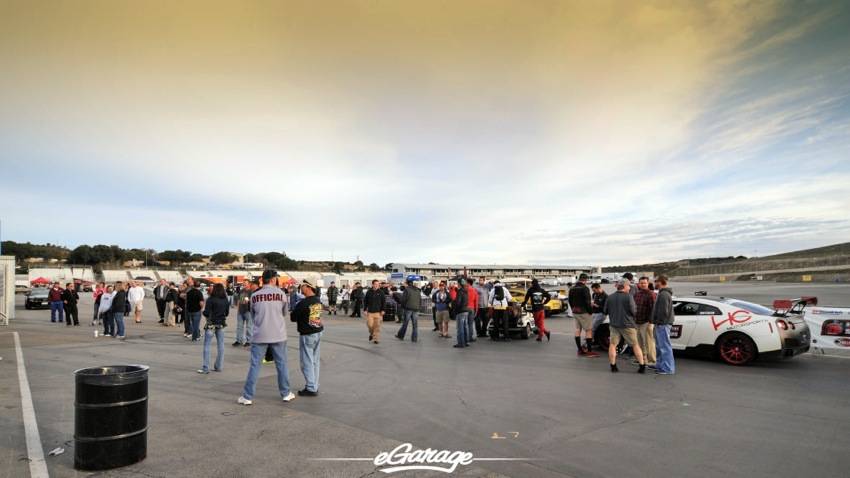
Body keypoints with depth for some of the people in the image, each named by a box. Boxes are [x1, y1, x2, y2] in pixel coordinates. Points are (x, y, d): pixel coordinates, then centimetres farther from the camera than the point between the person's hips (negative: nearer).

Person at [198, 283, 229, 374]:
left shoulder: (210, 300, -13)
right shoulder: (226, 300, 1)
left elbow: (206, 313, -14)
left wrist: (203, 311, 7)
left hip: (211, 324, -4)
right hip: (221, 324, 5)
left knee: (207, 346, 2)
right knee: (220, 345, 10)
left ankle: (205, 368, 1)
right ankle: (218, 366, 16)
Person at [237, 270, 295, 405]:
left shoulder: (254, 296, -1)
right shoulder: (280, 293, -5)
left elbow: (253, 315, 10)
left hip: (259, 335, 1)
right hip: (278, 335, 0)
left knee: (254, 365, 6)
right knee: (281, 364, 11)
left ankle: (247, 397, 9)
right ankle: (286, 393, 20)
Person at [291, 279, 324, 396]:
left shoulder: (303, 303, -19)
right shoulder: (318, 301, 4)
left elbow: (293, 318, -10)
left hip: (307, 335, -8)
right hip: (318, 332, 8)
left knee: (307, 362, 0)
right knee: (315, 361, 14)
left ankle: (311, 388, 4)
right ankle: (314, 386, 22)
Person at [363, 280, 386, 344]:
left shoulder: (381, 292, 1)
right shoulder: (369, 292, 4)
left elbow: (384, 302, 2)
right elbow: (365, 301, 9)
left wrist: (382, 310, -5)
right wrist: (365, 309, 3)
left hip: (378, 312, -1)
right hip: (370, 312, 1)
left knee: (377, 326, -4)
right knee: (370, 324, -3)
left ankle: (376, 339, 4)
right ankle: (371, 334, 26)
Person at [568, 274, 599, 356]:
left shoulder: (572, 289, 10)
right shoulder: (585, 288, -16)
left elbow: (569, 300, 16)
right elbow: (587, 302, -19)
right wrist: (591, 310, -9)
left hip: (575, 312, 8)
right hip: (584, 312, -8)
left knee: (578, 330, 11)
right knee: (589, 330, -2)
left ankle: (580, 350, 15)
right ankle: (589, 351, -3)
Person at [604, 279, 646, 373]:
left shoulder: (610, 297, 2)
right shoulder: (628, 297, -11)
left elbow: (605, 311, 8)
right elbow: (633, 311, -13)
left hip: (614, 324, 3)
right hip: (627, 324, -3)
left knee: (613, 345, 8)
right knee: (635, 345, 7)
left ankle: (613, 366, 6)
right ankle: (642, 366, 10)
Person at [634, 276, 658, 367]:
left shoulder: (651, 294, -10)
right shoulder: (636, 294, 15)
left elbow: (653, 308, -17)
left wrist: (650, 321, -21)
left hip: (646, 322, -8)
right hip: (637, 322, 8)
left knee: (649, 342, -5)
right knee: (640, 343, 15)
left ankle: (652, 361, 1)